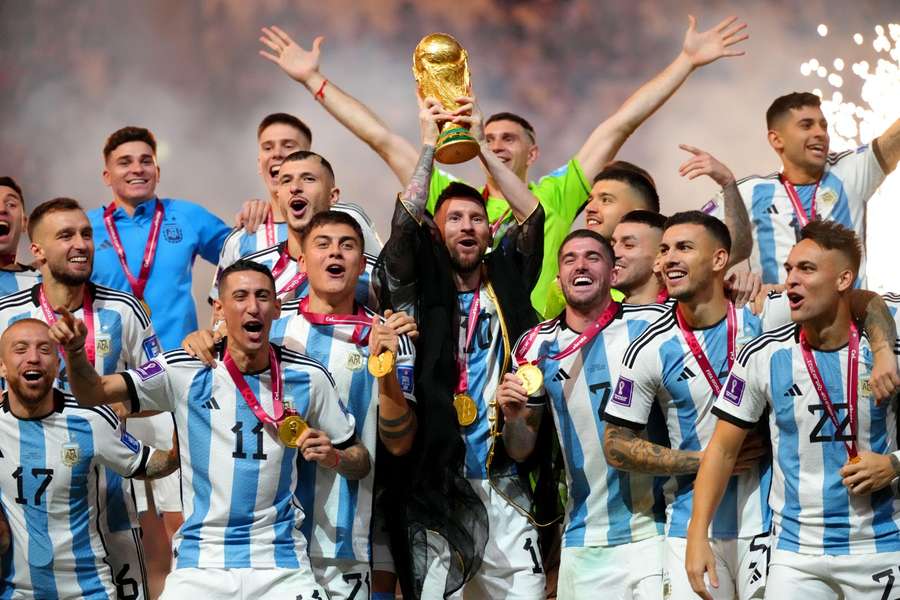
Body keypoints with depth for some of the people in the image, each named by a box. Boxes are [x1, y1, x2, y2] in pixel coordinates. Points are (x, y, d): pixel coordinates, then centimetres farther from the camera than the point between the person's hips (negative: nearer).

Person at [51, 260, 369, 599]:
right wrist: (75, 352, -25)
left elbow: (360, 464, 10)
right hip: (201, 560, -1)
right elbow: (93, 393, -5)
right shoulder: (185, 371, -4)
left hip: (280, 562, 1)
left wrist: (334, 457, -12)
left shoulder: (309, 378, 0)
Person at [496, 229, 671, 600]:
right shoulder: (538, 347, 5)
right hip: (584, 539, 2)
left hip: (656, 529, -2)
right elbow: (521, 451, 11)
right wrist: (513, 417, -9)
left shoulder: (650, 324, -3)